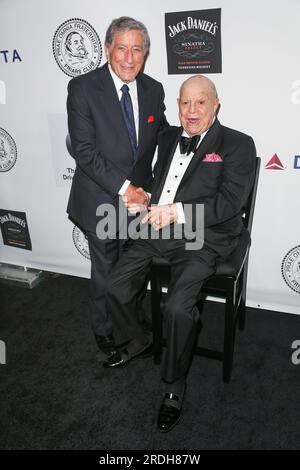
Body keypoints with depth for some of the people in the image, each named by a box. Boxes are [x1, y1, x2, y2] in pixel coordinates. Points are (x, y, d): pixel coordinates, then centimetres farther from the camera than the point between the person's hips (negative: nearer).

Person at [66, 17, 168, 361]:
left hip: (140, 196, 4)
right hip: (102, 200, -3)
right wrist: (123, 188, -20)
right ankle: (104, 333, 37)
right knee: (105, 272, 11)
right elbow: (83, 149, -16)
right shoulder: (82, 88, -10)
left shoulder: (154, 90, 3)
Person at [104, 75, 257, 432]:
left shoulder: (237, 145, -1)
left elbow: (229, 202, -12)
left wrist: (177, 211, -19)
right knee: (115, 287, -1)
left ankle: (174, 386, 4)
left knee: (178, 307, -23)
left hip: (203, 236, -5)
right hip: (155, 228, 6)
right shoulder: (167, 137, 17)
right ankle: (136, 342, 30)